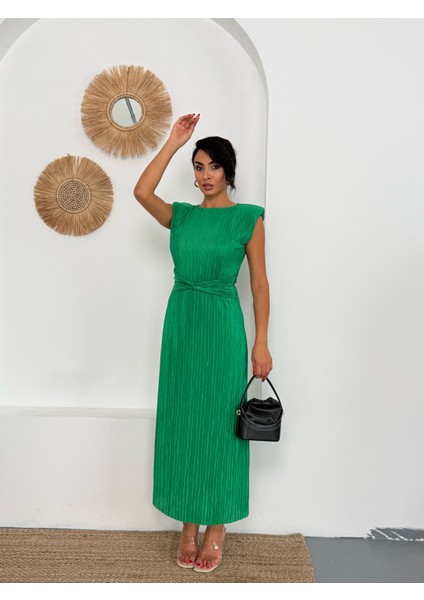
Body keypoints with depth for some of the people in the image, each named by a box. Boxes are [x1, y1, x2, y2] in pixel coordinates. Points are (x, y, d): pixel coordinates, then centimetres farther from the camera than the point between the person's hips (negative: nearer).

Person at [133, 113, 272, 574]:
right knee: (182, 422, 9)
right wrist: (172, 143, -5)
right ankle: (188, 526, 27)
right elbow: (142, 192, -9)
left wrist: (261, 342, -8)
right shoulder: (181, 215, 9)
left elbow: (260, 283, -3)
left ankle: (216, 527, 24)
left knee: (218, 424, 4)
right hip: (181, 323, 4)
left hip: (222, 327, -4)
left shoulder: (248, 218, -1)